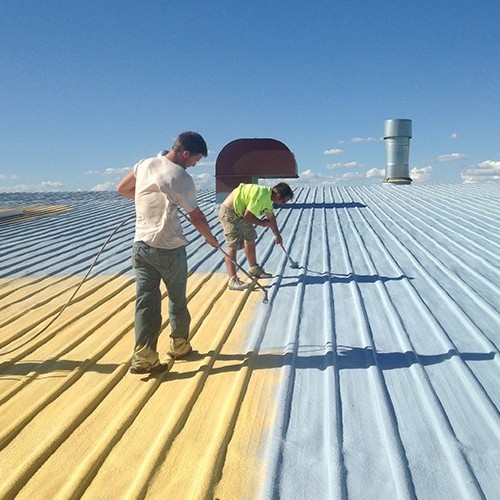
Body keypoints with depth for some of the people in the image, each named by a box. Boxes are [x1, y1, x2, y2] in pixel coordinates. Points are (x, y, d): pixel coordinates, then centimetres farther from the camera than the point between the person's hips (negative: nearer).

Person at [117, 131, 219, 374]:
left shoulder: (144, 164, 3)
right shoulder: (181, 178, -14)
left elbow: (122, 189, 16)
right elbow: (197, 217, -7)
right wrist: (210, 238, 10)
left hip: (141, 246, 5)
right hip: (170, 249, -5)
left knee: (146, 301, 6)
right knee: (177, 300, 15)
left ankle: (143, 358, 4)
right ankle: (179, 346, 32)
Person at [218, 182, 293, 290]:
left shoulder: (268, 195, 6)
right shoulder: (261, 196, -27)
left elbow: (271, 217, 22)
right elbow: (247, 216, -25)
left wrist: (277, 235, 32)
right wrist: (262, 223, -9)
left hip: (241, 213, 11)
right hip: (229, 213, -11)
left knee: (250, 239, 19)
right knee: (233, 246, -16)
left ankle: (254, 269, 35)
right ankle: (233, 280, -19)